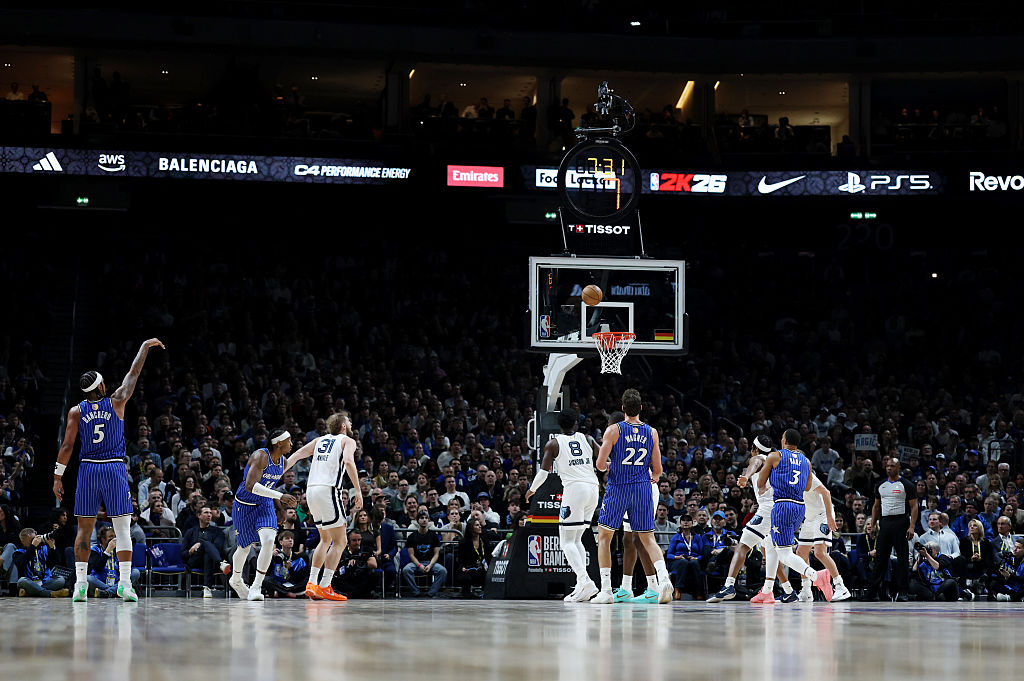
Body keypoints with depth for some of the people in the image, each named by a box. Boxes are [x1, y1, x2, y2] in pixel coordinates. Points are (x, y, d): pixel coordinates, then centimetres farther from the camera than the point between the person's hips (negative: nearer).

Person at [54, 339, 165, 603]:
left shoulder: (76, 411, 1)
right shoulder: (116, 402, 0)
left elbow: (67, 446, -3)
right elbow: (133, 374, 10)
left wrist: (58, 476, 2)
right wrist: (145, 346, 23)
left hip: (88, 470, 1)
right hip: (115, 469, -1)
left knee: (85, 528, 7)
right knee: (122, 528, 0)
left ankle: (80, 582, 0)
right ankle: (124, 583, -8)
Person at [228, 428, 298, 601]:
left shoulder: (282, 461, -1)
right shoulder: (260, 456, -25)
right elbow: (250, 486, -36)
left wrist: (282, 501, 8)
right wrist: (280, 496, -39)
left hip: (265, 505, 5)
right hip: (244, 506, -5)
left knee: (269, 541, -20)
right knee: (245, 548, 12)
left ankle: (256, 587, -13)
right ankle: (236, 580, 42)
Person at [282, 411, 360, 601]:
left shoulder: (320, 440, 24)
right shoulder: (347, 441, 6)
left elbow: (295, 457, 15)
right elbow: (348, 462, -13)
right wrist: (358, 492, -14)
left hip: (311, 490, 7)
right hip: (328, 490, -7)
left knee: (326, 539, 21)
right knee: (340, 541, 0)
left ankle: (312, 583, 14)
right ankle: (324, 587, -10)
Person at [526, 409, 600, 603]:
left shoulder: (553, 443, 5)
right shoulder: (587, 439, 14)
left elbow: (544, 471, 1)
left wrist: (532, 490, 17)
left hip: (574, 488, -5)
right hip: (593, 488, 5)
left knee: (567, 541, -3)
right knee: (576, 539, 16)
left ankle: (585, 581, -23)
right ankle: (582, 584, 5)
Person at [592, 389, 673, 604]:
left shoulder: (613, 430, -7)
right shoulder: (651, 432, 3)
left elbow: (601, 464, -11)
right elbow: (657, 469, 4)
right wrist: (654, 477, 27)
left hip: (618, 488, -3)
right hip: (643, 488, 3)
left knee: (604, 537, 10)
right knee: (648, 538, 9)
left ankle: (606, 590, 3)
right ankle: (664, 578, -16)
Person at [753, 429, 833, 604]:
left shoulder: (774, 456, 0)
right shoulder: (805, 461, 15)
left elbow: (760, 484, 7)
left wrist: (763, 489, 30)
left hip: (782, 506, -7)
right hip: (800, 507, 7)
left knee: (785, 554, -11)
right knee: (771, 545, 23)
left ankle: (816, 576, -36)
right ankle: (767, 592, 25)